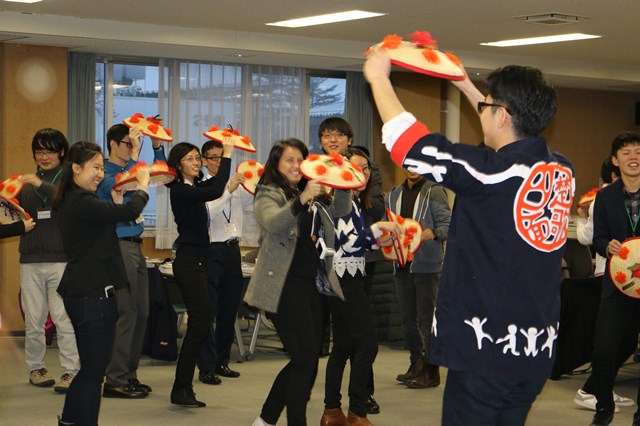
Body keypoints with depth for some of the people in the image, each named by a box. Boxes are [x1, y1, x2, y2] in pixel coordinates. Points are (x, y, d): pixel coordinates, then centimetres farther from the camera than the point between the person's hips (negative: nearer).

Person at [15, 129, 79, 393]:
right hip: (31, 260, 4)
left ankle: (71, 371, -5)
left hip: (61, 259, -4)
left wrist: (42, 185, -24)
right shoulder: (27, 183, 16)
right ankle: (35, 368, 19)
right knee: (33, 320, 6)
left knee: (64, 318, -9)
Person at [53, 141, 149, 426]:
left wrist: (116, 201, 12)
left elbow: (103, 224, 19)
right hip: (93, 293, -10)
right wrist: (142, 186, -5)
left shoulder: (68, 202, 15)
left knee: (89, 368, 19)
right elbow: (130, 212, -22)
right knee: (93, 370, -4)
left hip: (80, 292, 10)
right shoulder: (81, 201, -17)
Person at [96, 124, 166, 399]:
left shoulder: (129, 169, 15)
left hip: (135, 245, 9)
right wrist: (136, 152, -22)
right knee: (126, 313, -9)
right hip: (118, 246, -9)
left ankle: (129, 375, 18)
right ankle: (115, 381, -4)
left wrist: (157, 146, 6)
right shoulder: (104, 173, -8)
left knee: (141, 313, 10)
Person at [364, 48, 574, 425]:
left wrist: (379, 78, 5)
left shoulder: (492, 171, -17)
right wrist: (467, 87, 32)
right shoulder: (562, 170, 3)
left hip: (487, 350, -7)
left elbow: (407, 142, -10)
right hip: (539, 351, 7)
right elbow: (522, 140, 25)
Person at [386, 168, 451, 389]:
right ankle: (416, 365, 24)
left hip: (427, 265, -6)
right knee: (408, 318, 12)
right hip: (402, 265, 6)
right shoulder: (393, 195, 15)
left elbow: (448, 224, -11)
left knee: (427, 317, -5)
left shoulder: (434, 191, -4)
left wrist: (431, 234, -28)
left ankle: (430, 370, 1)